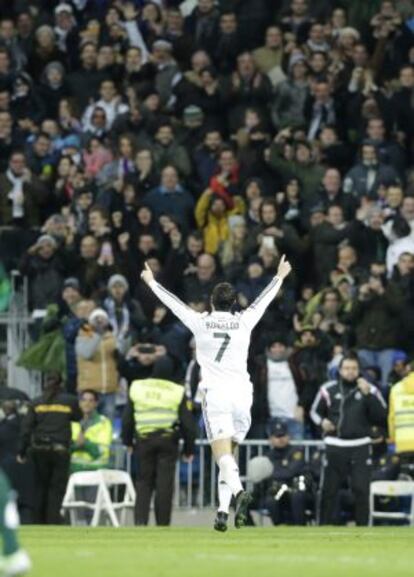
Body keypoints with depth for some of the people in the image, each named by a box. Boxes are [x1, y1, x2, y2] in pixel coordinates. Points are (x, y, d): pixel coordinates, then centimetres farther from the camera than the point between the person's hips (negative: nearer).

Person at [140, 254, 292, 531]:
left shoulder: (201, 322, 2)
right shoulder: (244, 322, 6)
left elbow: (173, 302, 15)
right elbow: (264, 299, 23)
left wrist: (152, 282, 30)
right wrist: (280, 276, 40)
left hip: (215, 393, -3)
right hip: (242, 393, 3)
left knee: (222, 454, -13)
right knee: (228, 454, 12)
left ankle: (239, 491, -38)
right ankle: (223, 510, 5)